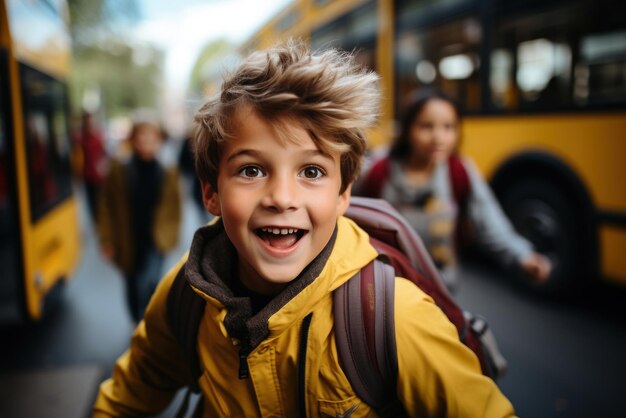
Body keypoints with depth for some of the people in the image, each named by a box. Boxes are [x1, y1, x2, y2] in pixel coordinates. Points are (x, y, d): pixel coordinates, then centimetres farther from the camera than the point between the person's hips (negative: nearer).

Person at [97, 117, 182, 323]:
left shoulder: (168, 174, -3)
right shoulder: (118, 171, -5)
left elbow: (174, 208, 5)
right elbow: (107, 206, -2)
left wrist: (170, 236, 2)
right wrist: (107, 240, -4)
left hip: (154, 242, -1)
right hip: (127, 243, 1)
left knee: (146, 284, -17)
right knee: (133, 288, 16)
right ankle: (139, 325, 38)